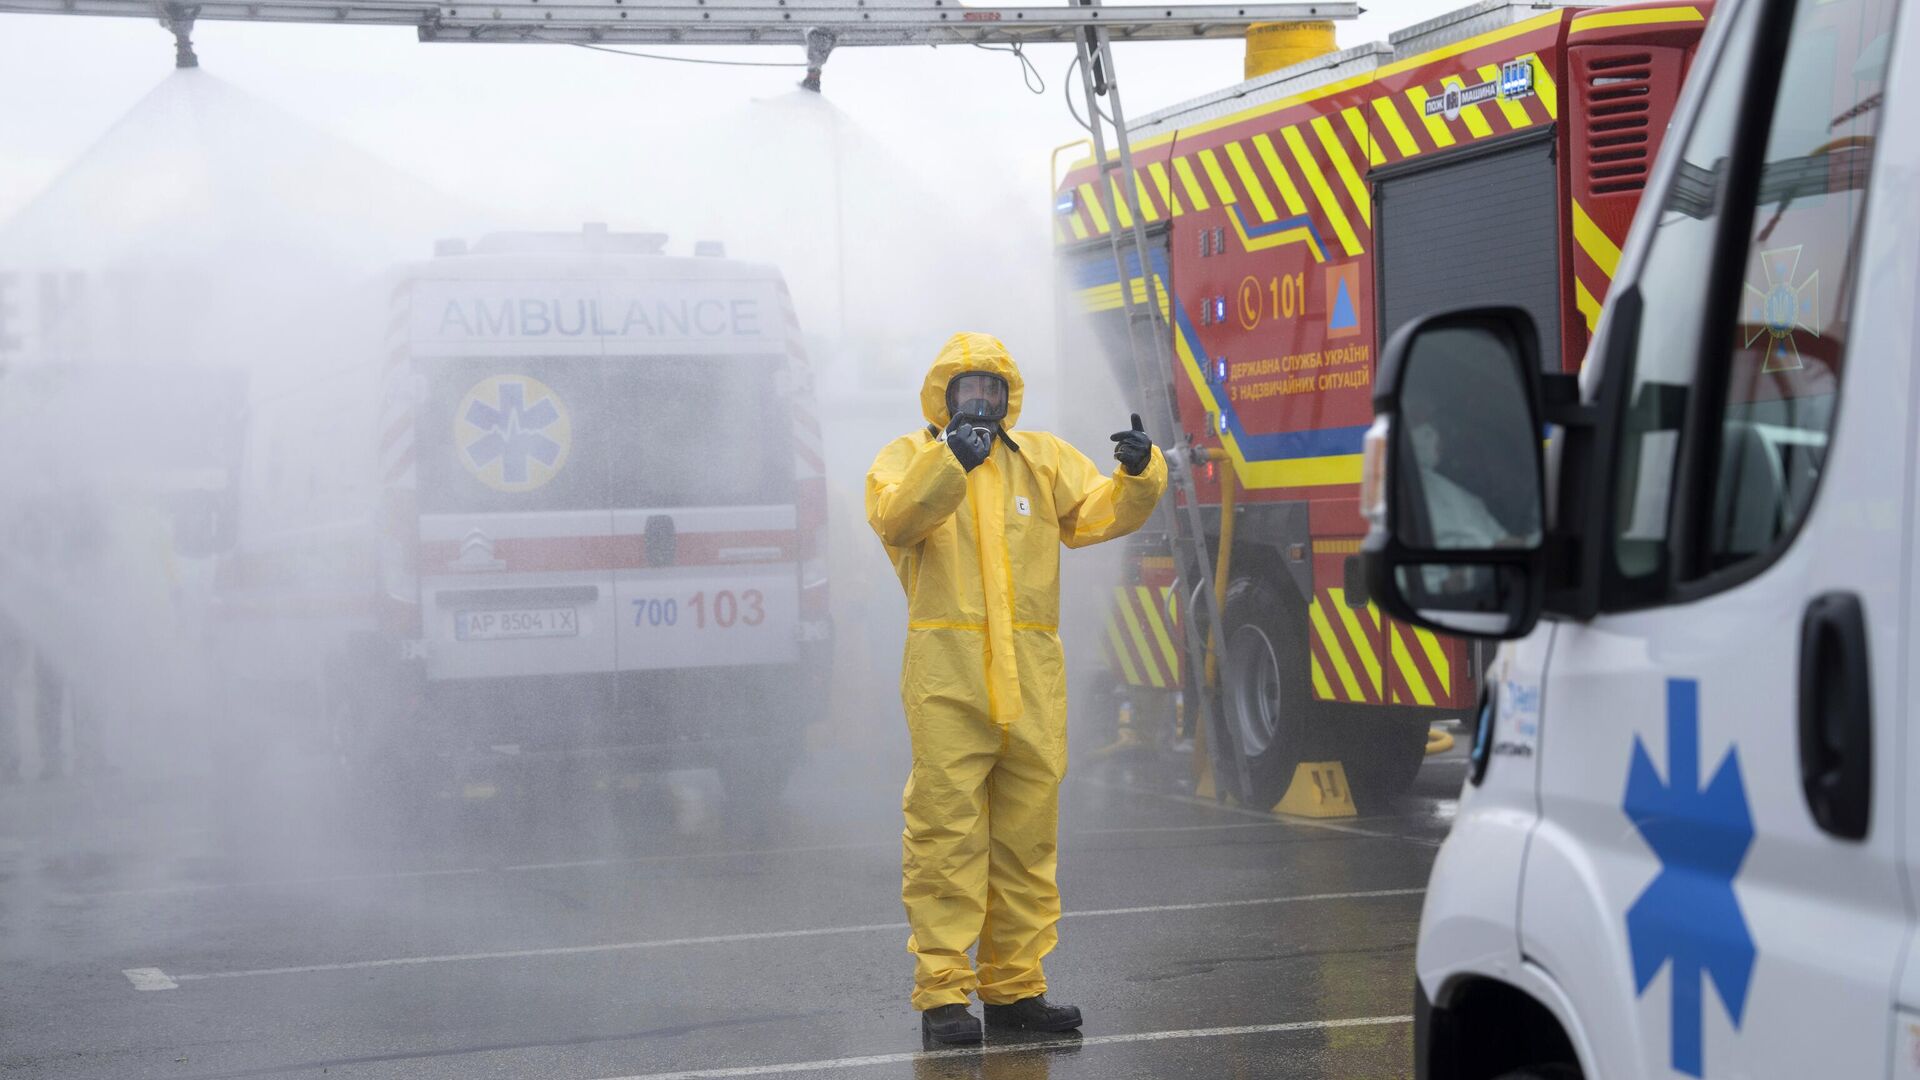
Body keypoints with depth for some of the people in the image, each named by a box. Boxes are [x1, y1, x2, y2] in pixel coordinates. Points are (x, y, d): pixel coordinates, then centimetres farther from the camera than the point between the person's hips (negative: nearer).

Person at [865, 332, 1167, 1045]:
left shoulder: (1044, 459, 16)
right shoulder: (908, 457, 5)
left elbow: (1099, 512, 3)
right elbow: (897, 518, -16)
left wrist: (1138, 474, -17)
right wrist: (950, 459, -31)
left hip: (1032, 678, 4)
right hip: (946, 677, -4)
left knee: (1027, 837, 9)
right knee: (947, 832, -5)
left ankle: (1014, 986, 18)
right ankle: (941, 992, 0)